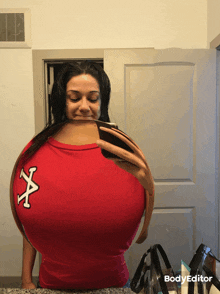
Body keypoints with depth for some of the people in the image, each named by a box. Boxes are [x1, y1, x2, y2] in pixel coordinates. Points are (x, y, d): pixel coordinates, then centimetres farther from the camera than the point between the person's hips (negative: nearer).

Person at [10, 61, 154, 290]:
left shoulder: (121, 152, -13)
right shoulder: (37, 151, -9)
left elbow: (141, 235, -11)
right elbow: (30, 223, 1)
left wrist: (148, 185, -28)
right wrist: (26, 281, 5)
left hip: (111, 284, 0)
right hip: (51, 283, 1)